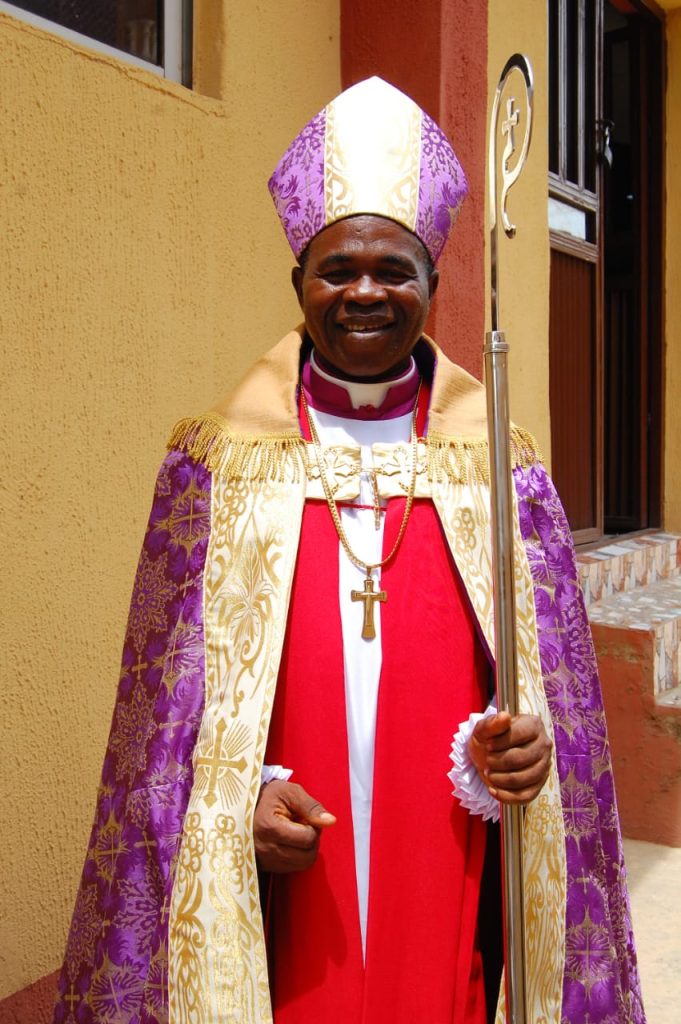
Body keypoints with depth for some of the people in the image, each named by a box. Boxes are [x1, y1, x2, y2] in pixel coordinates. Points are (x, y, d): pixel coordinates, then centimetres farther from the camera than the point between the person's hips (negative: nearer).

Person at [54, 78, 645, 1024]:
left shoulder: (498, 469, 2)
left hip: (443, 883, 1)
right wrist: (241, 799, -13)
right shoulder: (217, 462, 0)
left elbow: (547, 678, 5)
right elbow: (173, 694, 1)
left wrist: (520, 743, -14)